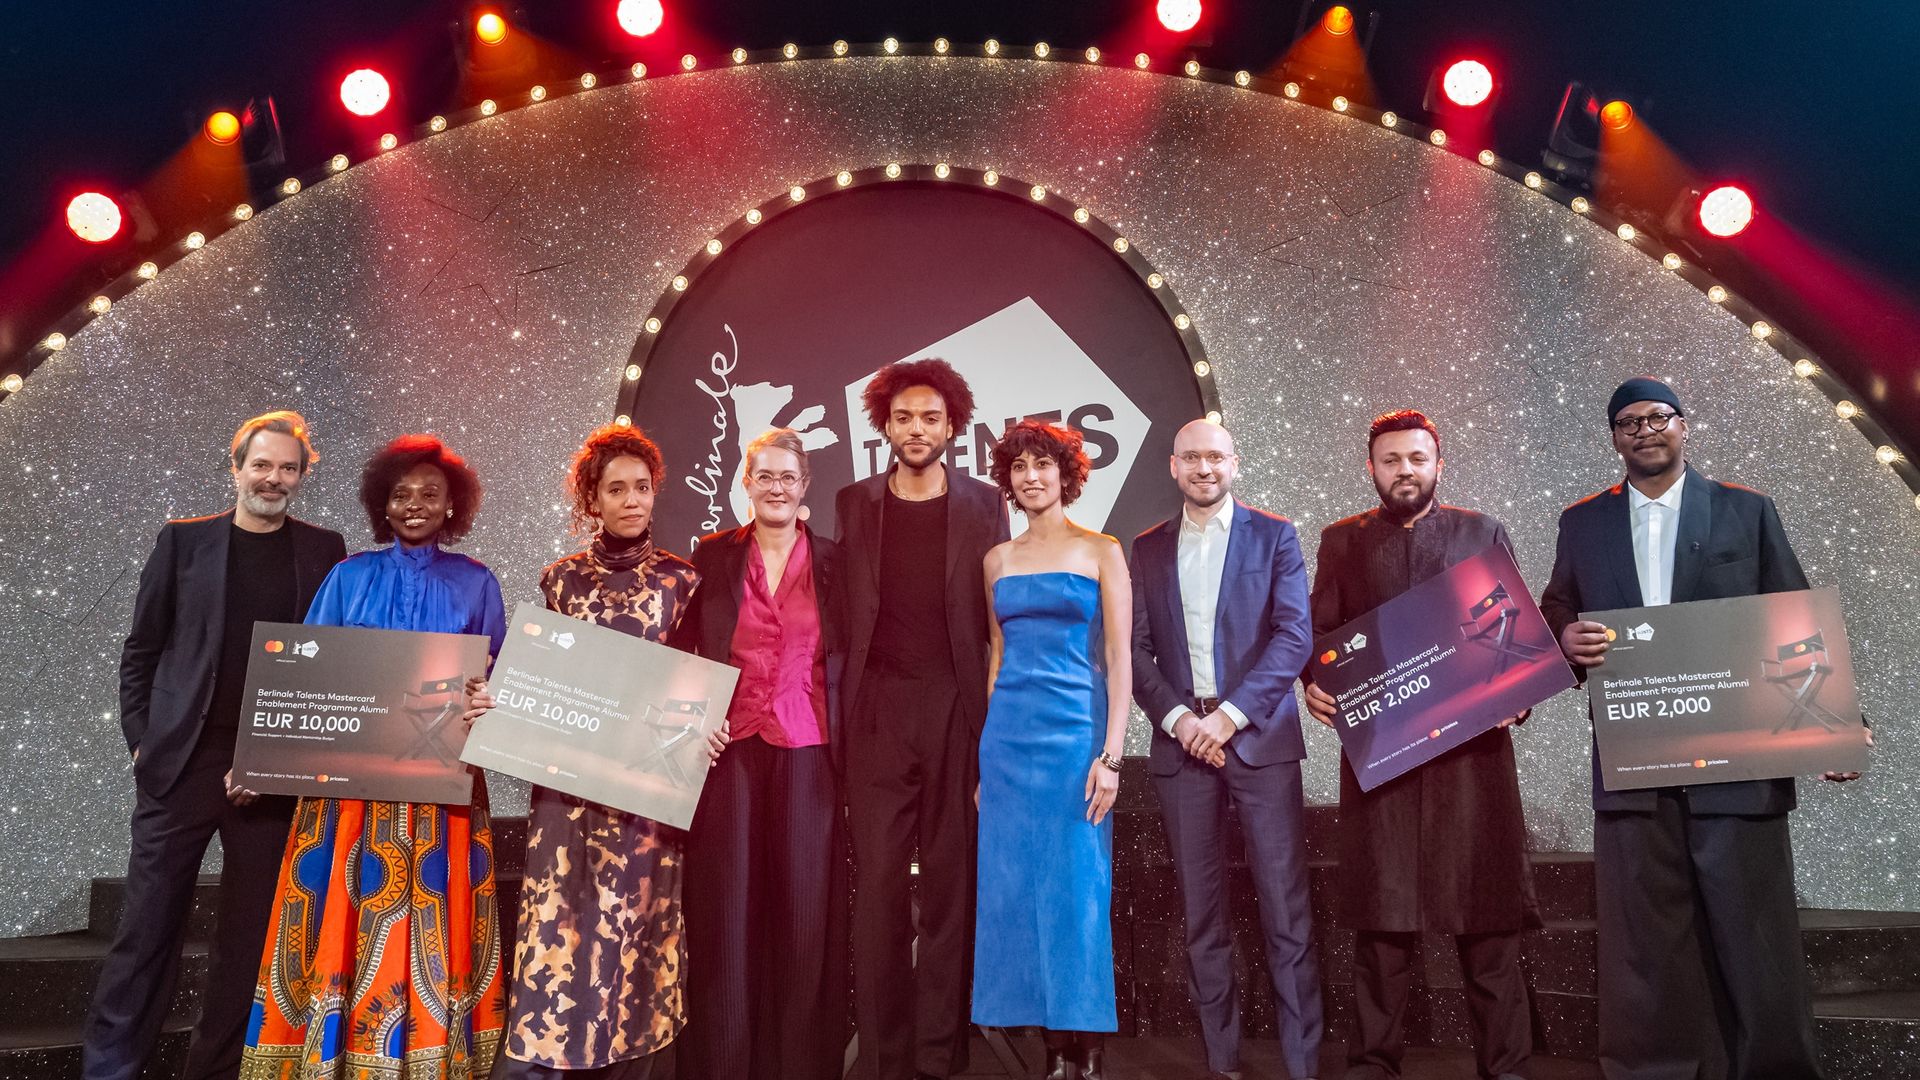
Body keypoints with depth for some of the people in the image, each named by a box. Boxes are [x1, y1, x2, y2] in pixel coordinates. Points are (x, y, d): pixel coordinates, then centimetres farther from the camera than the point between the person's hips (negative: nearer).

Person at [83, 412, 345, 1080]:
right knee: (148, 925, 3)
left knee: (248, 936, 8)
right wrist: (142, 741, 0)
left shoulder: (324, 551, 5)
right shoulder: (184, 540, 6)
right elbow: (141, 651, 8)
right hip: (181, 765, 0)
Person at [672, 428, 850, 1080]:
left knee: (804, 913, 3)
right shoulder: (712, 557, 7)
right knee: (726, 912, 4)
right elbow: (680, 654, 9)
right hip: (729, 753, 0)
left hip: (807, 756, 0)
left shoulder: (834, 562, 5)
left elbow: (847, 663, 5)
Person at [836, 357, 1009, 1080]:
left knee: (951, 881, 5)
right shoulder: (852, 505, 8)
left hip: (958, 712, 0)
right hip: (877, 713, 0)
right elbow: (839, 614, 6)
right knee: (878, 880, 1)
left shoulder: (984, 505, 7)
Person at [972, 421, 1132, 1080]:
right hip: (1008, 735, 4)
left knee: (1077, 887, -1)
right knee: (1016, 887, 5)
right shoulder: (998, 560, 12)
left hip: (1076, 730, -4)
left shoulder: (1102, 552, 1)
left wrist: (1111, 753, -13)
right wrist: (986, 752, 11)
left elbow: (1119, 656, -5)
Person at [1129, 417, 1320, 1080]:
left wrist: (1229, 715, -13)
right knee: (1201, 911, 6)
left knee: (1285, 907, -3)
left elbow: (1293, 636, -4)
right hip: (1181, 739, 2)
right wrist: (1178, 718, -9)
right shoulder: (1148, 549, 12)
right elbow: (1136, 649, 7)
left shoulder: (1274, 536, 5)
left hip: (1260, 736, -2)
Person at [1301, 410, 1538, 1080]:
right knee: (1380, 909, 3)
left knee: (1485, 907, 1)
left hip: (1472, 742, 0)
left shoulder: (1484, 533, 13)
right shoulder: (1342, 541, 14)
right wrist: (1315, 683, -9)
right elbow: (1321, 630, 10)